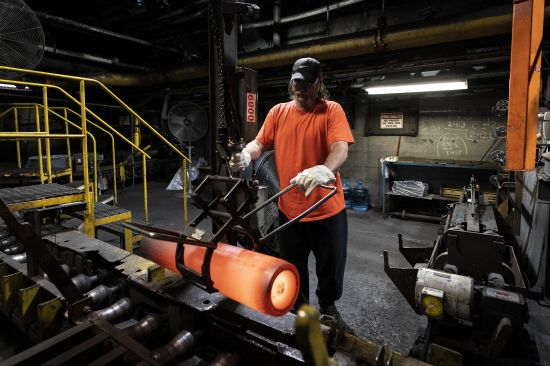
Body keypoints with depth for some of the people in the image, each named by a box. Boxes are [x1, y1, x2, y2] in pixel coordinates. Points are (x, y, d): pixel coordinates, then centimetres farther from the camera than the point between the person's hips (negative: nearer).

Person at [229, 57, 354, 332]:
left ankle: (328, 308, 46)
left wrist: (324, 170, -45)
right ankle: (300, 310, 46)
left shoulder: (332, 110, -8)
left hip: (328, 209, -2)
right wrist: (246, 155, -21)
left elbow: (341, 148, -23)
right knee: (293, 268, 20)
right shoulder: (278, 112, 4)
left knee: (331, 267, 16)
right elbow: (260, 143, 3)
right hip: (289, 209, 3)